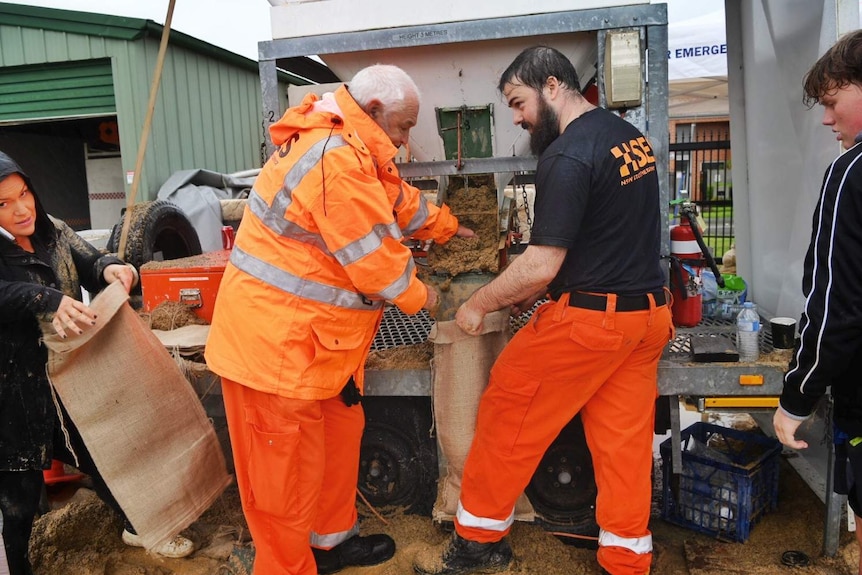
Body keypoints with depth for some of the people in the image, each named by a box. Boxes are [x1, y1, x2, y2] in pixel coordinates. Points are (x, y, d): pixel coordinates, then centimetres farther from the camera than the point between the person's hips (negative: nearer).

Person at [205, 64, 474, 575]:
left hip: (312, 338, 11)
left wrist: (449, 227, 31)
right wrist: (418, 296, -3)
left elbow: (400, 200, 25)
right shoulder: (337, 160, -24)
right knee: (287, 467, 5)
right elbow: (376, 259, -21)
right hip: (277, 341, -11)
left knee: (339, 434, 22)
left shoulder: (347, 148, 11)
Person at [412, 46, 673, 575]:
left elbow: (542, 265, -21)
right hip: (648, 314, 8)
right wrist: (534, 295, 14)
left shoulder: (566, 157, -18)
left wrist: (479, 304, -6)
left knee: (507, 415, 7)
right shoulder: (632, 137, 11)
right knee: (625, 439, 13)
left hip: (587, 320, -8)